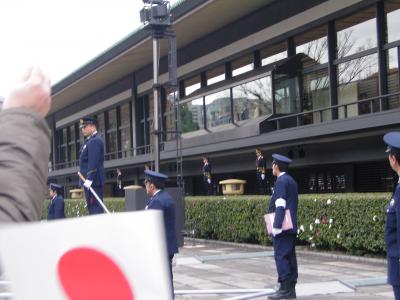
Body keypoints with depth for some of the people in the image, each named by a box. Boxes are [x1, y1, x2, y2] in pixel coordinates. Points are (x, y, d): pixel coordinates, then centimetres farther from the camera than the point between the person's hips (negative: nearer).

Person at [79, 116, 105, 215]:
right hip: (90, 181, 10)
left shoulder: (95, 141, -12)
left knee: (94, 207, -11)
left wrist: (89, 179, -24)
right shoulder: (90, 140, 20)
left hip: (93, 181, -10)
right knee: (92, 207, 10)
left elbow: (93, 162, -21)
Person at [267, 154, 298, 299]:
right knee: (290, 257, 8)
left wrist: (276, 226, -21)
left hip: (282, 226, -10)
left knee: (281, 256, -9)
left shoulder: (281, 181, -12)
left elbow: (280, 206, -19)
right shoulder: (291, 181, 18)